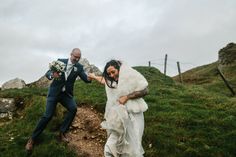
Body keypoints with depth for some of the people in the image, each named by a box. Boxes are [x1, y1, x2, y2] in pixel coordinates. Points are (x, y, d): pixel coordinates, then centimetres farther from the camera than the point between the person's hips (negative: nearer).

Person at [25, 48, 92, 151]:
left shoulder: (79, 67, -2)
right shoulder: (60, 61, -6)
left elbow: (86, 79, -9)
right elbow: (47, 73, -8)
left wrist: (90, 78, -34)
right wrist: (52, 74, -33)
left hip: (66, 94, 3)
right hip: (54, 92, -2)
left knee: (73, 108, -21)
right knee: (48, 116, -8)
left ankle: (62, 132, -3)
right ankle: (32, 139, 9)